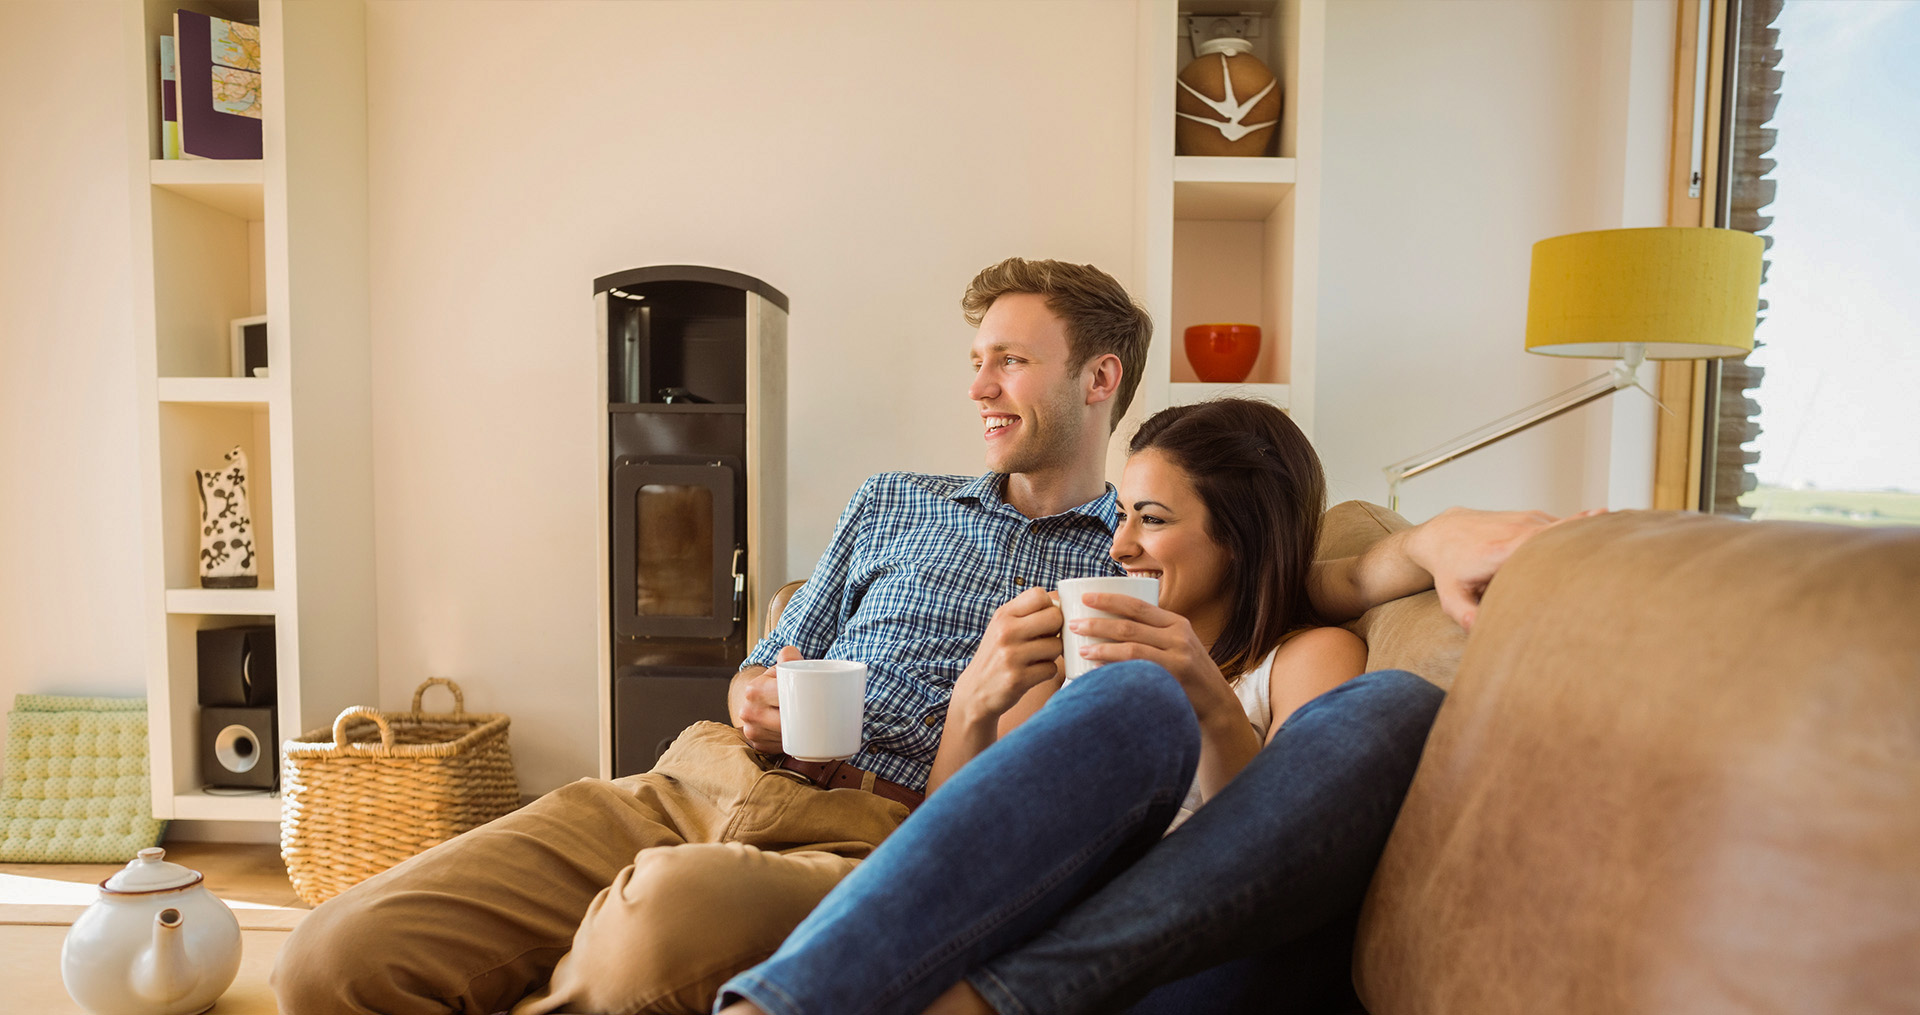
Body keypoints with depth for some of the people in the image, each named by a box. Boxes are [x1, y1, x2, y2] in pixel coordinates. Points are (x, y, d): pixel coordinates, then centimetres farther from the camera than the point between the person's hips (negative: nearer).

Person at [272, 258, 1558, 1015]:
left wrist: (1434, 538, -18)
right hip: (699, 783, 4)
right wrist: (761, 706, 0)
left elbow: (1333, 581, 2)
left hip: (866, 842, -3)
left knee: (669, 905, -38)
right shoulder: (893, 502, 22)